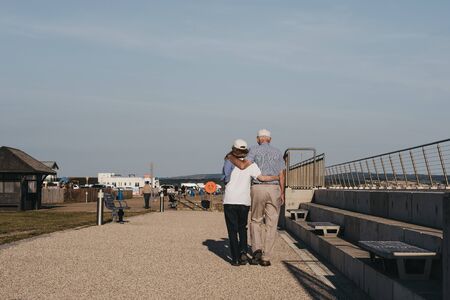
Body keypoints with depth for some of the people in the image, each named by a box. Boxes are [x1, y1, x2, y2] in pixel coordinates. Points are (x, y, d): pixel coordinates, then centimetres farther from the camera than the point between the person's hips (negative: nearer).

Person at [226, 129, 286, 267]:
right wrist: (282, 193, 15)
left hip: (258, 188, -2)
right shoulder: (277, 152, 11)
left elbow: (243, 165, -14)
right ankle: (266, 258, 3)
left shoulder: (255, 149, 1)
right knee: (271, 225, 5)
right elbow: (281, 175, 7)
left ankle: (257, 250, -4)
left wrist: (231, 157, 3)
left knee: (256, 221, 15)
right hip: (274, 189, 2)